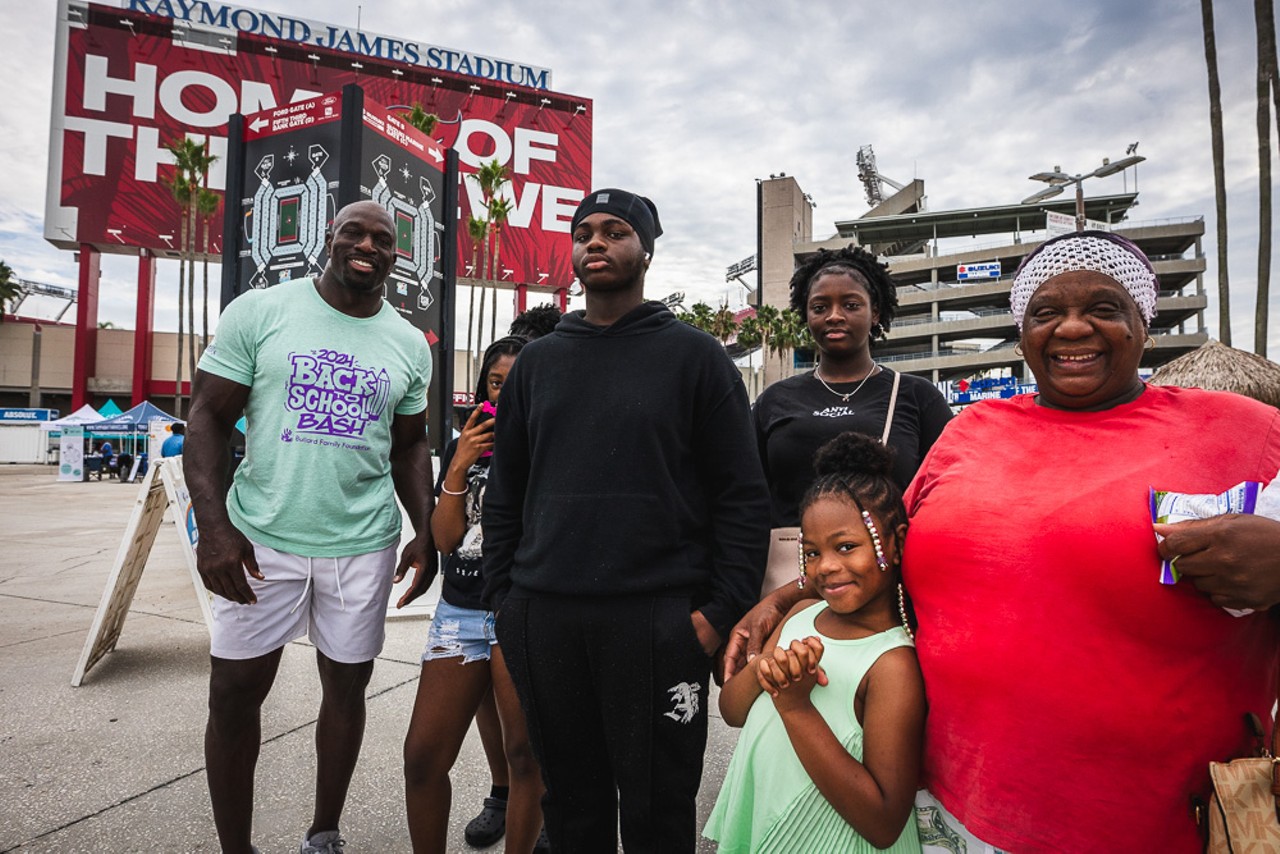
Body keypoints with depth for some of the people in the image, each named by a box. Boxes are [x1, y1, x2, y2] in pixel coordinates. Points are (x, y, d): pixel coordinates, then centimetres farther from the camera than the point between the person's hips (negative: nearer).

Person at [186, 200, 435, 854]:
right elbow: (208, 417, -2)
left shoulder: (410, 345, 6)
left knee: (346, 684, 12)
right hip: (261, 538, -1)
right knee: (234, 692, 6)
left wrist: (425, 532, 1)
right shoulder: (259, 312, -2)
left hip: (363, 544, 2)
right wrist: (213, 525, -13)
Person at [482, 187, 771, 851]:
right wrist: (503, 597, 7)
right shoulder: (536, 362, 13)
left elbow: (742, 496, -2)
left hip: (658, 619, -3)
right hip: (541, 619, 4)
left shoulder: (695, 356, 2)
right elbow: (505, 494, 14)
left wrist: (722, 610, -8)